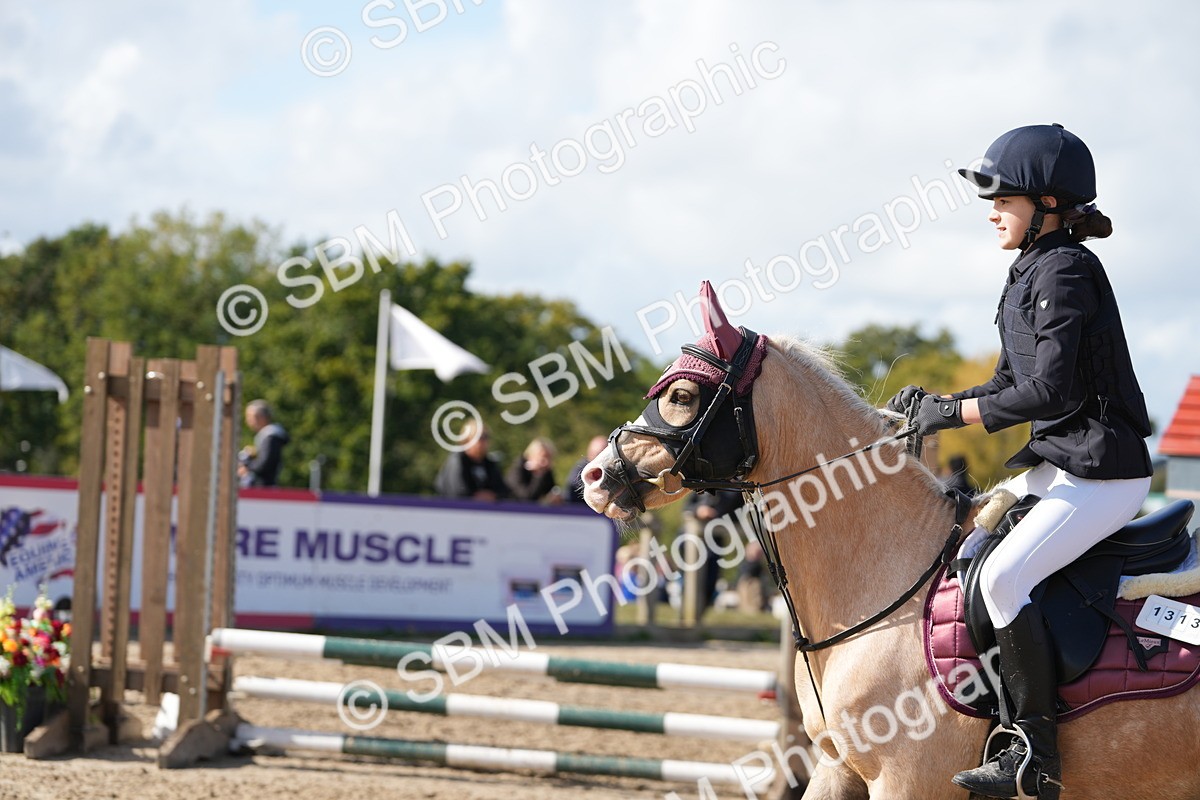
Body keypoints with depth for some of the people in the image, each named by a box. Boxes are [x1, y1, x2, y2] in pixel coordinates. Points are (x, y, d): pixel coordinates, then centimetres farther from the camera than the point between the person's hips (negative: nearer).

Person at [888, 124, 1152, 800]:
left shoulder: (1065, 271, -15)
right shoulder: (1033, 274, 16)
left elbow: (1049, 391, -22)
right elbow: (1011, 384, 19)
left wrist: (953, 415, -15)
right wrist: (936, 404, 5)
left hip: (1104, 475, -11)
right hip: (1056, 465, 11)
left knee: (1002, 577, -23)